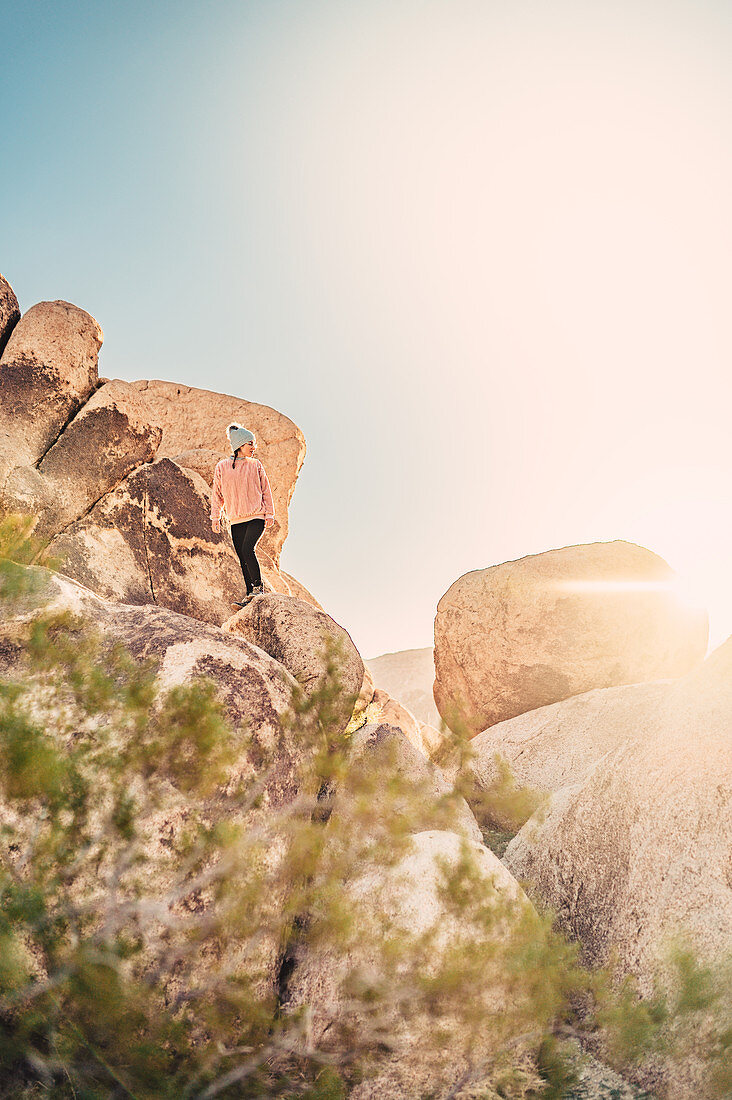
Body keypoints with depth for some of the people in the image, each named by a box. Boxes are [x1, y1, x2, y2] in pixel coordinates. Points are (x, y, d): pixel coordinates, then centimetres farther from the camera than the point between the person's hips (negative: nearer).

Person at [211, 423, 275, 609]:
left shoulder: (256, 465, 5)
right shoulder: (222, 467, 6)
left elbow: (266, 491, 8)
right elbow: (217, 494, 11)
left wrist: (269, 514, 1)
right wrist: (215, 517, 5)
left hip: (256, 517, -2)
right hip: (236, 520, 2)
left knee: (247, 550, -21)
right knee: (242, 558, 1)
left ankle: (258, 587, -7)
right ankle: (250, 595, 8)